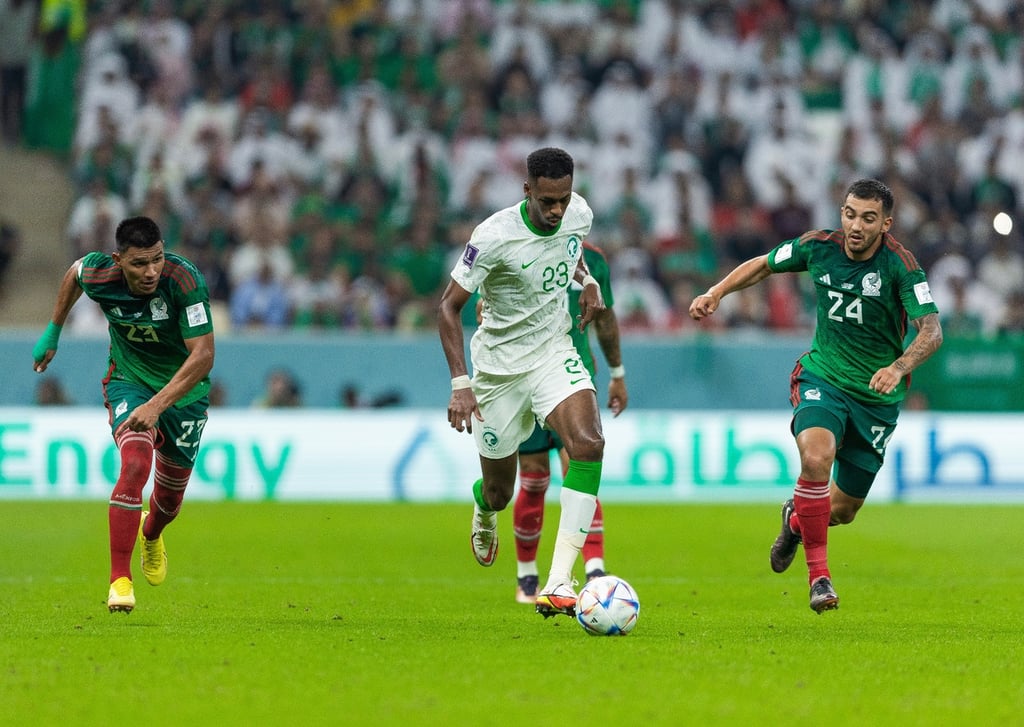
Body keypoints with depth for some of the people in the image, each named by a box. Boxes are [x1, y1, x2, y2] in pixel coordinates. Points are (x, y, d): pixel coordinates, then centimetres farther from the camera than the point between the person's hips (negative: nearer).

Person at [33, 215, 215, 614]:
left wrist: (157, 405, -41)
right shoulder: (98, 274, -22)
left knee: (170, 493, 13)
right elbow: (74, 272, 5)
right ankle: (119, 580, -23)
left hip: (184, 387, 0)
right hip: (129, 380, 0)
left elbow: (203, 355, -34)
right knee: (136, 464, -27)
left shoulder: (185, 280, -32)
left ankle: (151, 534, 52)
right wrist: (53, 331, 13)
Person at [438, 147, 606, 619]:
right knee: (500, 491, 8)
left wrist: (588, 282, 0)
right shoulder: (494, 237, -24)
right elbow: (449, 306, -17)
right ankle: (485, 509, 52)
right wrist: (460, 383, -26)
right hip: (498, 364, -3)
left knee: (588, 443, -26)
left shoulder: (578, 213, -8)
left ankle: (558, 584, -30)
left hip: (554, 354, 3)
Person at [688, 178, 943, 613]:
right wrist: (716, 292, -3)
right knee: (816, 458, -31)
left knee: (843, 509, 9)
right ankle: (818, 574, -20)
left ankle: (797, 518, 47)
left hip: (877, 396, 0)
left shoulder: (899, 264, -18)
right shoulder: (819, 246, -8)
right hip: (823, 378, 0)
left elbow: (931, 330, -27)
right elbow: (763, 265, 11)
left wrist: (899, 367, -45)